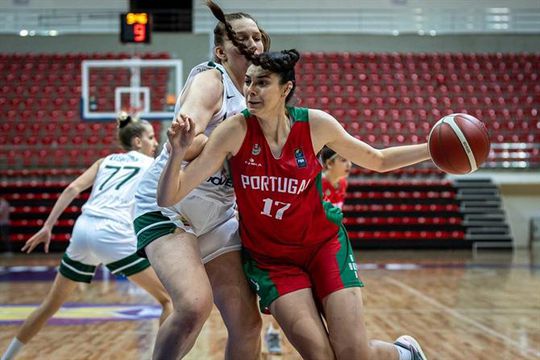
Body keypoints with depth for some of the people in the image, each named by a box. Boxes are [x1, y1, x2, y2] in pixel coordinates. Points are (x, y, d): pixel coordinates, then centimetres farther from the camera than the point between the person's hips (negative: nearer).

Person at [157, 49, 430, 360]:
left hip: (324, 245, 1)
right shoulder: (236, 131, -16)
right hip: (270, 259, 0)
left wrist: (431, 149, -4)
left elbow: (377, 160, 7)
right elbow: (169, 198, -17)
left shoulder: (315, 124, -10)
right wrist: (178, 153, -36)